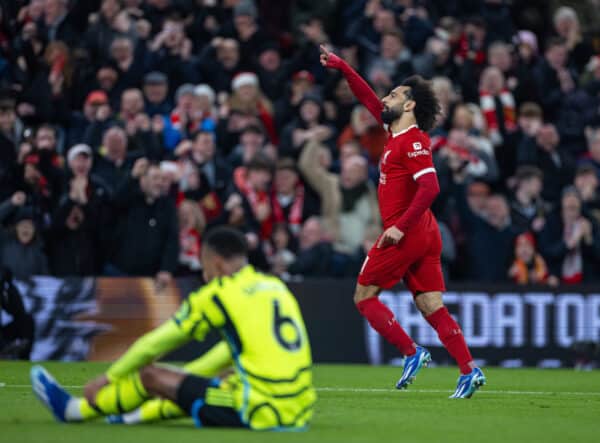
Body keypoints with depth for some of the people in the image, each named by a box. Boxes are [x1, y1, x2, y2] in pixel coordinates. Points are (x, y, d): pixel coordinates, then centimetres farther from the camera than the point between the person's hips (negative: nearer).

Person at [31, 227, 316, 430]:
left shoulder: (218, 294, -3)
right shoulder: (276, 286, 16)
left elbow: (154, 344, 7)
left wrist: (107, 379, 21)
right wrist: (185, 376, 42)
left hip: (261, 414, -6)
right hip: (301, 412, 6)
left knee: (150, 375, 9)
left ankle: (74, 410, 30)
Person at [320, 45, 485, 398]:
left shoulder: (413, 141, -12)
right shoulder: (397, 134, 14)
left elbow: (430, 187, -23)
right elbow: (369, 99, 27)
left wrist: (401, 226, -23)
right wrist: (341, 66, 28)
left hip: (404, 235, -8)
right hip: (424, 234, 8)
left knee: (364, 296, 2)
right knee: (432, 306, 3)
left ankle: (411, 352, -7)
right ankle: (469, 370, -8)